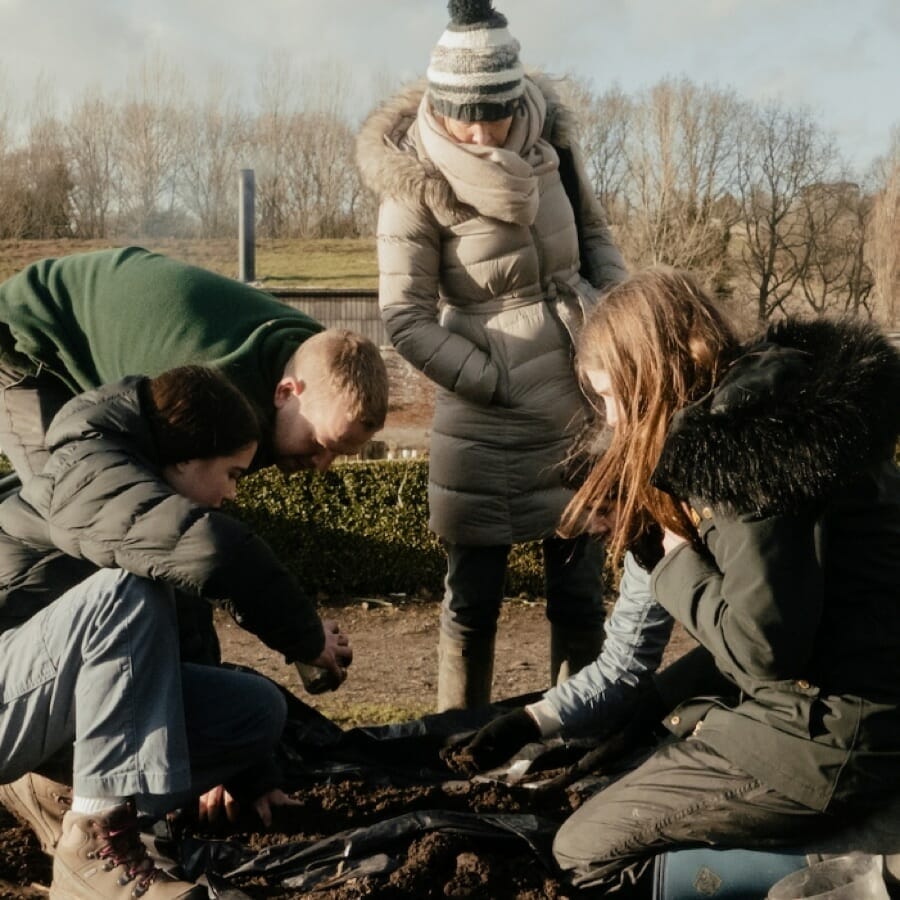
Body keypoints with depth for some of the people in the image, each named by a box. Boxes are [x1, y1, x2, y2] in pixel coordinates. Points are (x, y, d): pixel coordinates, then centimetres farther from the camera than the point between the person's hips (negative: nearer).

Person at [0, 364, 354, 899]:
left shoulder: (140, 481, 10)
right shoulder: (92, 472, -17)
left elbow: (179, 638, 14)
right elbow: (212, 549, -38)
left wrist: (249, 773, 15)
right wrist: (308, 638, -23)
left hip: (73, 702, 8)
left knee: (258, 708, -8)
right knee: (125, 591, -33)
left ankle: (56, 798, -5)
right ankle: (94, 844, -30)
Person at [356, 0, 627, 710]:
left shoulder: (550, 136, -1)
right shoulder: (416, 181, -13)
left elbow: (596, 237, 13)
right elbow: (406, 319, -12)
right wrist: (502, 383, -14)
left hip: (582, 400, 4)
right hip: (486, 418, -4)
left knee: (580, 591, 9)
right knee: (474, 597, 5)